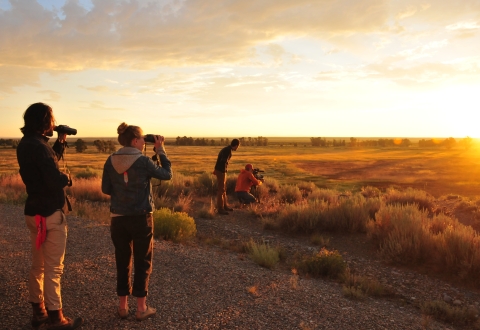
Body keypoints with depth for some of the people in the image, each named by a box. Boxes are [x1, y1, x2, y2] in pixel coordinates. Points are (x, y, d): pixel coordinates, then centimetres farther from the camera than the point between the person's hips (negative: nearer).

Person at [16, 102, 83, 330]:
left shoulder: (25, 144, 8)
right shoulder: (39, 146, -21)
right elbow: (55, 181, -28)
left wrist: (61, 143, 10)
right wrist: (67, 177, -7)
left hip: (34, 211, 10)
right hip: (50, 213, -9)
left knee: (38, 264, 17)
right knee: (53, 267, -1)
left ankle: (38, 312, 28)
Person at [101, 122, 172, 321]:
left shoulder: (111, 161, -2)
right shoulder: (143, 161, -14)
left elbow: (105, 189, 4)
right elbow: (167, 174, -3)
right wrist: (160, 150, 3)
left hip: (118, 218, 4)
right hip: (141, 218, -4)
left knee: (122, 262, 15)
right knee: (143, 262, 9)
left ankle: (123, 306, 23)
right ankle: (141, 308, 14)